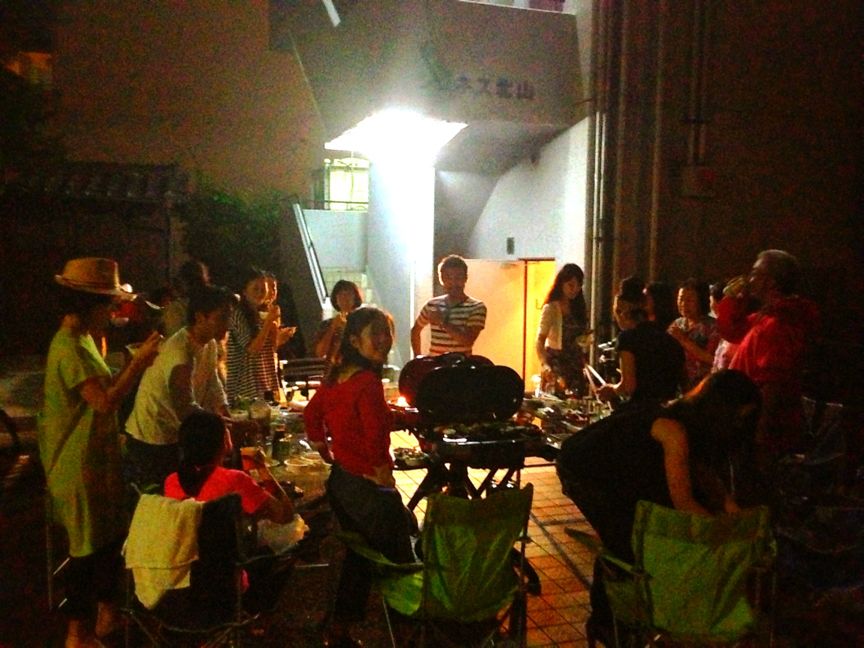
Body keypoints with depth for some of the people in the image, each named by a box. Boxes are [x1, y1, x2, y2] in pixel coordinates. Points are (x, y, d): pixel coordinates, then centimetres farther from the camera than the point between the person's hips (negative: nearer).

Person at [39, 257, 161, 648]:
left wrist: (135, 365, 0)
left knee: (110, 536, 20)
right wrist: (139, 362, -24)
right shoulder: (69, 347, -23)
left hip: (97, 458, 10)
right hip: (81, 464, -10)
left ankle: (106, 612, 37)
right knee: (88, 546, 3)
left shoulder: (83, 339, 9)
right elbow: (105, 402, -29)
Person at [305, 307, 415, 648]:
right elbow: (375, 437, -30)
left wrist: (329, 455, 21)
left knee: (359, 553, 25)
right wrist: (381, 473, -15)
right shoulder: (368, 382, -23)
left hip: (340, 480, 9)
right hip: (369, 488, -9)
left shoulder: (336, 376, 3)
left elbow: (312, 414, 16)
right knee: (399, 562, 7)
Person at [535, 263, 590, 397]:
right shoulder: (551, 308, -9)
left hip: (575, 367, 6)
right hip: (556, 366, -6)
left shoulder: (577, 307, 10)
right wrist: (545, 365, -32)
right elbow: (539, 342, -17)